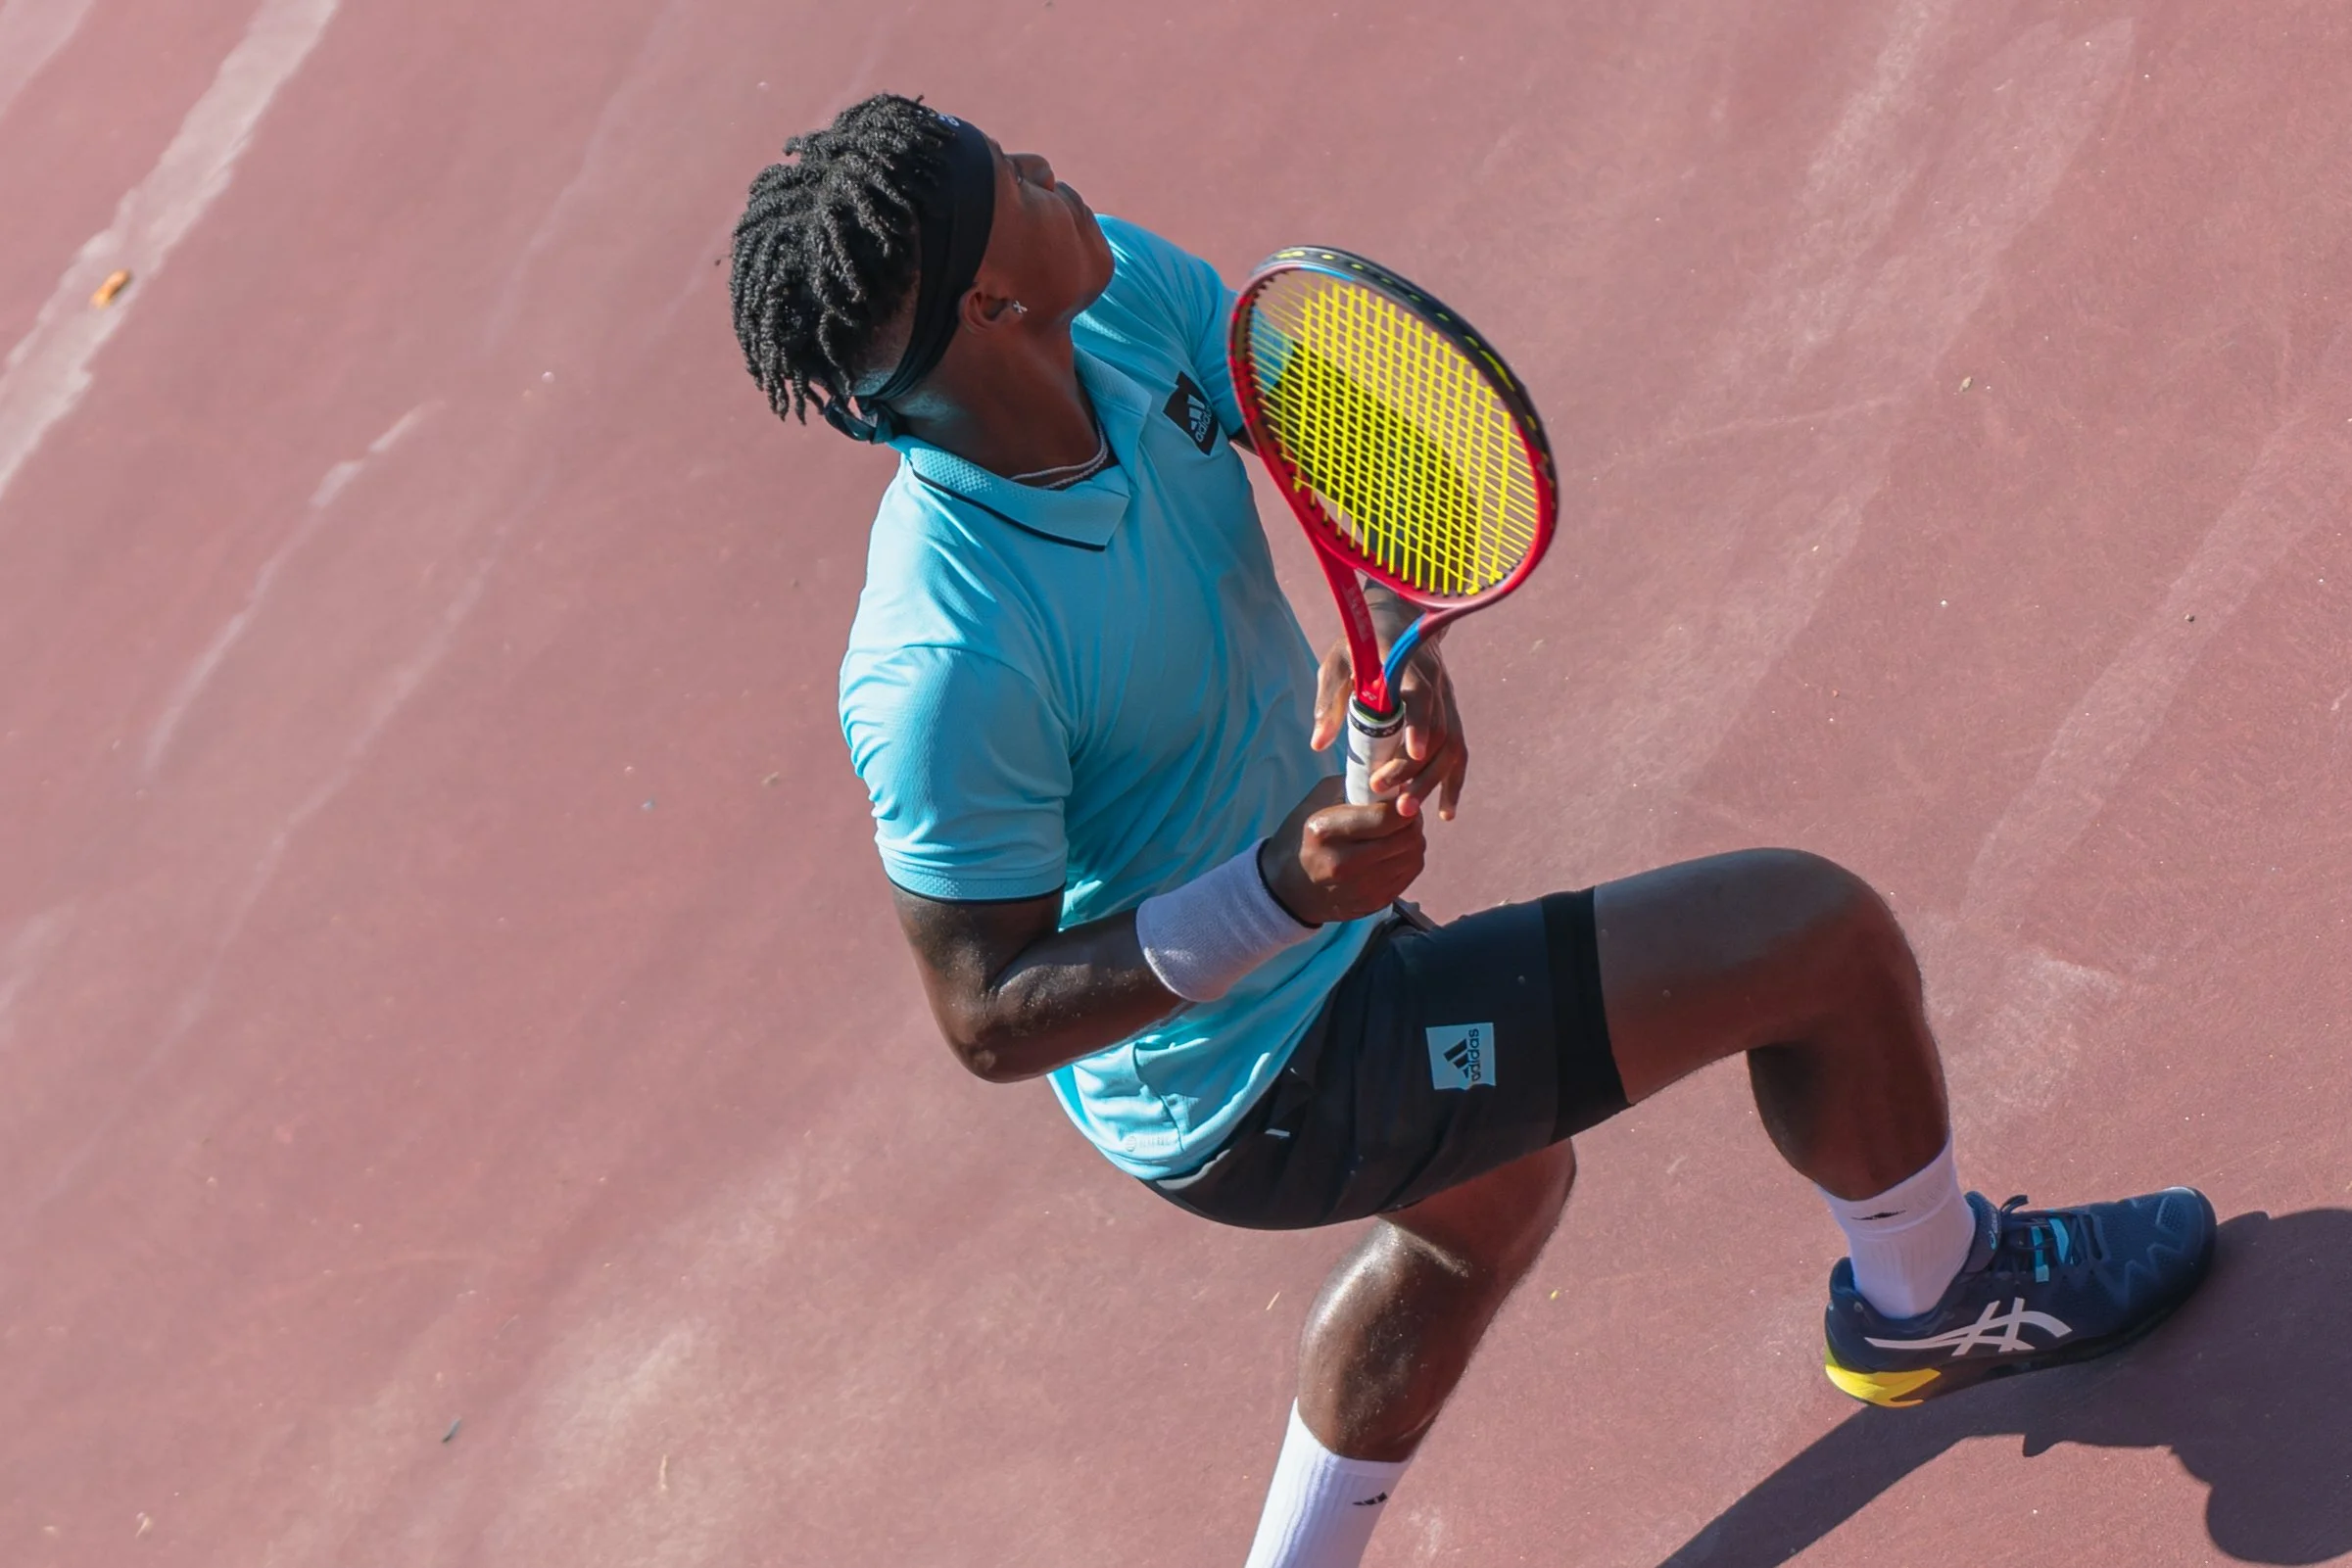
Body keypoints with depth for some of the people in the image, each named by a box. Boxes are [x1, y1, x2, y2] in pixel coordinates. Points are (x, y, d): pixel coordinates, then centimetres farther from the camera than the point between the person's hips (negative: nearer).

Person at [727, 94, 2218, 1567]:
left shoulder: (1118, 292, -15)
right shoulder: (948, 666, -36)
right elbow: (992, 1023, -26)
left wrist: (1397, 637, -21)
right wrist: (1278, 896, -38)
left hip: (1297, 940, 9)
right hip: (1273, 1091, -9)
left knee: (1495, 1197, 38)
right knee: (1824, 939, -4)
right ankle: (1933, 1296, 26)